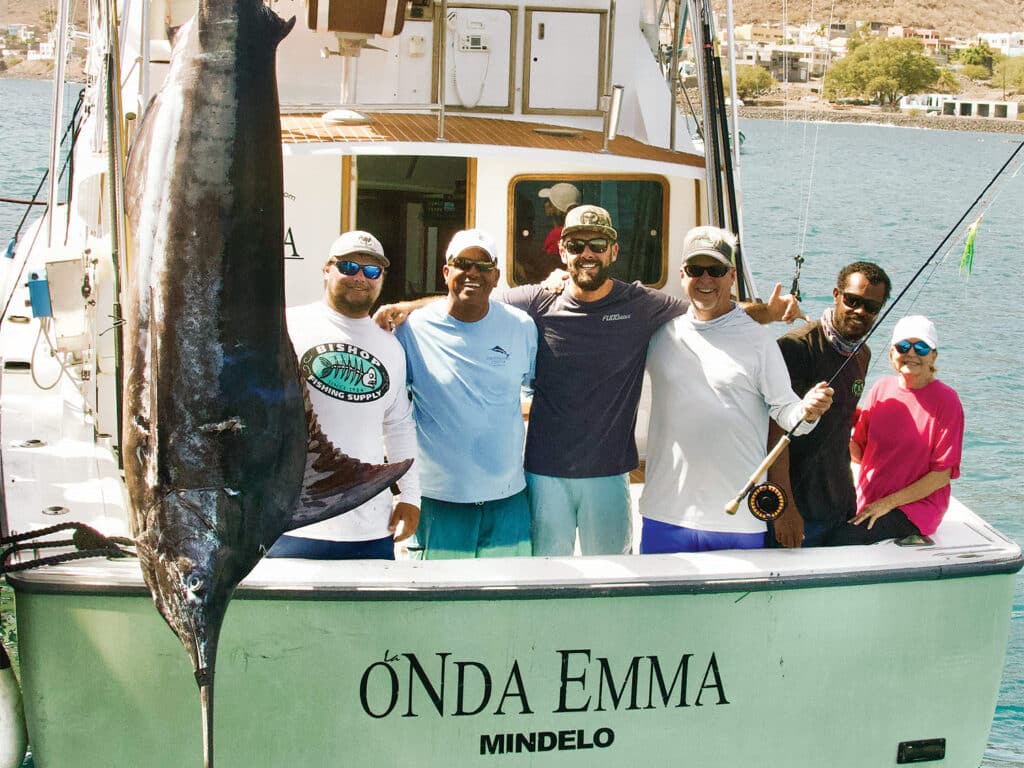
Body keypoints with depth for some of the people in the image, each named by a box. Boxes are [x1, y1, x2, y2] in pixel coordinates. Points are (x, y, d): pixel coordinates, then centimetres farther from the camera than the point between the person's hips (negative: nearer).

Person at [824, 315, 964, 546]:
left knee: (840, 541, -27)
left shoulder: (946, 400, -7)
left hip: (916, 506, -5)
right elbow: (860, 453, 11)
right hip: (867, 501, 5)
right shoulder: (882, 388, 8)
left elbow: (942, 474, -9)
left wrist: (888, 503, -14)